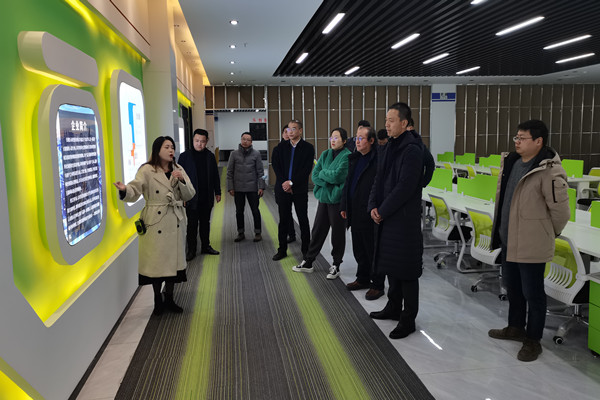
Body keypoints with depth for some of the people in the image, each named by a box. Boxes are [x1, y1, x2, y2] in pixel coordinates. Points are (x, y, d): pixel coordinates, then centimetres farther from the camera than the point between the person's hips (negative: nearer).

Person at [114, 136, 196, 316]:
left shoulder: (178, 170, 7)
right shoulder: (147, 170, -7)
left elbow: (189, 195, 4)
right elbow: (135, 191, -19)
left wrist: (182, 180, -14)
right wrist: (125, 189, -41)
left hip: (175, 222, 4)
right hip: (155, 222, -4)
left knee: (173, 259, 10)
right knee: (156, 260, 3)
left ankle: (169, 299, 26)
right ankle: (158, 300, 23)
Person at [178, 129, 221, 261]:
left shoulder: (210, 156, 5)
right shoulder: (185, 156, -4)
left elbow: (215, 176, 11)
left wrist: (217, 192, 10)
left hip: (207, 197, 3)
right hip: (192, 198, -3)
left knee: (205, 222, 14)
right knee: (192, 224, 3)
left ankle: (205, 246, 26)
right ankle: (191, 250, 13)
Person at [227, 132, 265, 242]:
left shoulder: (256, 154, 0)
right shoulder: (234, 154, 3)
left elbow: (260, 172, 0)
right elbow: (230, 172, 4)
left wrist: (261, 187, -7)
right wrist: (230, 187, -2)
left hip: (252, 188, -2)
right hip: (238, 188, 2)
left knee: (255, 210, 2)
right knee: (239, 211, 9)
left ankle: (258, 233, 13)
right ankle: (240, 233, 20)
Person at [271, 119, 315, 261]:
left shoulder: (308, 148, -1)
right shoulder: (281, 147, 8)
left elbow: (306, 169, -9)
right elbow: (276, 166, 2)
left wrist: (291, 183, -14)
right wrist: (284, 183, -9)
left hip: (300, 189, -2)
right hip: (283, 189, 2)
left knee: (303, 220, 5)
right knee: (283, 220, 8)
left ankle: (306, 250, 15)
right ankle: (282, 250, 17)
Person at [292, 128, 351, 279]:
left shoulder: (347, 156, -10)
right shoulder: (325, 154, 10)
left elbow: (337, 176, -21)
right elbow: (314, 175, 4)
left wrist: (322, 173, -4)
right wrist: (327, 182, -13)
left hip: (337, 200, -6)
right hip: (323, 198, 6)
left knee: (337, 233, 6)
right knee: (317, 231, 12)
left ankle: (336, 265, 20)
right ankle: (308, 262, 23)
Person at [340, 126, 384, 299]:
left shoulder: (378, 160, -14)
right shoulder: (354, 158, 13)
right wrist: (344, 206, 17)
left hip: (370, 214, -8)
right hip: (355, 213, 8)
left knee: (373, 250, 3)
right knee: (359, 250, 18)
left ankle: (377, 285, 16)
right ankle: (363, 279, 34)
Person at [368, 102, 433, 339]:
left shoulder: (411, 150, -15)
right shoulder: (388, 148, 12)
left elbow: (405, 187, -21)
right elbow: (379, 180, 14)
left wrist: (382, 211, -15)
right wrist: (373, 206, 0)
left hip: (405, 218, -9)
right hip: (385, 216, 9)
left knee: (406, 269, 0)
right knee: (391, 263, 19)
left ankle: (408, 320, 12)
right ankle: (394, 307, 35)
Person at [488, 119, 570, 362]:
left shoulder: (549, 171, -21)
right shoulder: (510, 162, 4)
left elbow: (560, 210, -15)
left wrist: (548, 234, 1)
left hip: (531, 244, -8)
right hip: (508, 240, 9)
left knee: (532, 293, 5)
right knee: (512, 287, 23)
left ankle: (533, 341, 22)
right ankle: (516, 327, 42)